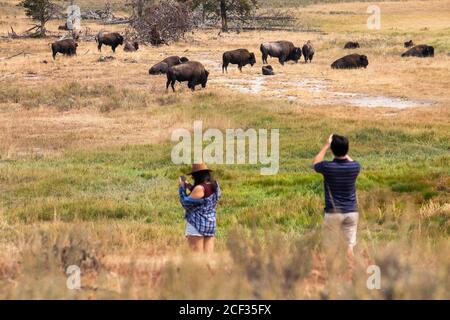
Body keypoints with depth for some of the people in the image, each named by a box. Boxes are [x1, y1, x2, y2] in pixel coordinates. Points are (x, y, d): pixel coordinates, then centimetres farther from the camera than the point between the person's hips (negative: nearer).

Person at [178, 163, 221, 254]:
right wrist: (190, 187, 15)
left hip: (197, 224, -8)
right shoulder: (215, 186, 6)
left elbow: (186, 203, -10)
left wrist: (182, 188, 0)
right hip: (211, 224, 8)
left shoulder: (200, 188, -18)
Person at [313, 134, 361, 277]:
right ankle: (349, 275, 1)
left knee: (330, 246, 7)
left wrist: (326, 145, 13)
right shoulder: (354, 167, -6)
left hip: (333, 212, -2)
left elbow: (316, 162, 11)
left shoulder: (327, 167, -14)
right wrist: (343, 150, 25)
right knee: (350, 246, 4)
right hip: (351, 212, 2)